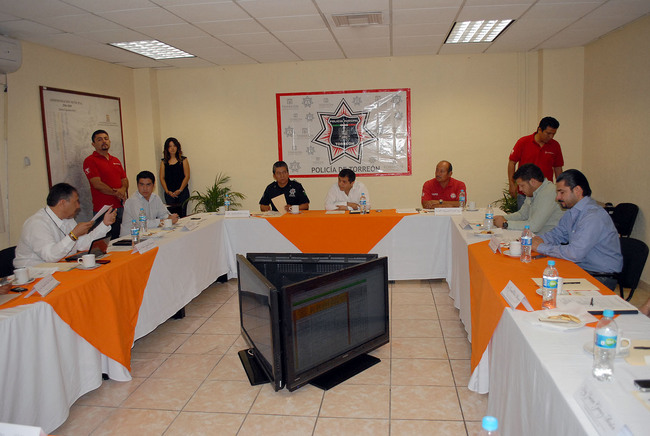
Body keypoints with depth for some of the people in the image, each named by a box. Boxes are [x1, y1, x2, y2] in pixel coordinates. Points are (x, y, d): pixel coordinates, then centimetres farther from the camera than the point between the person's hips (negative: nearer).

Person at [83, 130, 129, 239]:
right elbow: (97, 184, -11)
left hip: (120, 207, 6)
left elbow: (125, 180, 17)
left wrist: (123, 189, -4)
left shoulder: (116, 160, 19)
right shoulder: (90, 160, -2)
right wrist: (116, 193, -9)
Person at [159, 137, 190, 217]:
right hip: (169, 193, 1)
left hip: (182, 192, -1)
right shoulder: (164, 162, 10)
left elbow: (187, 176, 0)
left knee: (182, 215, -3)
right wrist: (167, 191, -6)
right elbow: (162, 178, 7)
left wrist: (180, 190, -9)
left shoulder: (183, 160, 6)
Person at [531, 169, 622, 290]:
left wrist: (541, 247, -21)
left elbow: (575, 253, -31)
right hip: (581, 268, 8)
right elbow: (557, 234, 17)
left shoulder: (594, 217, -24)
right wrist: (538, 239, -5)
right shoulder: (572, 211, 5)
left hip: (602, 278, -8)